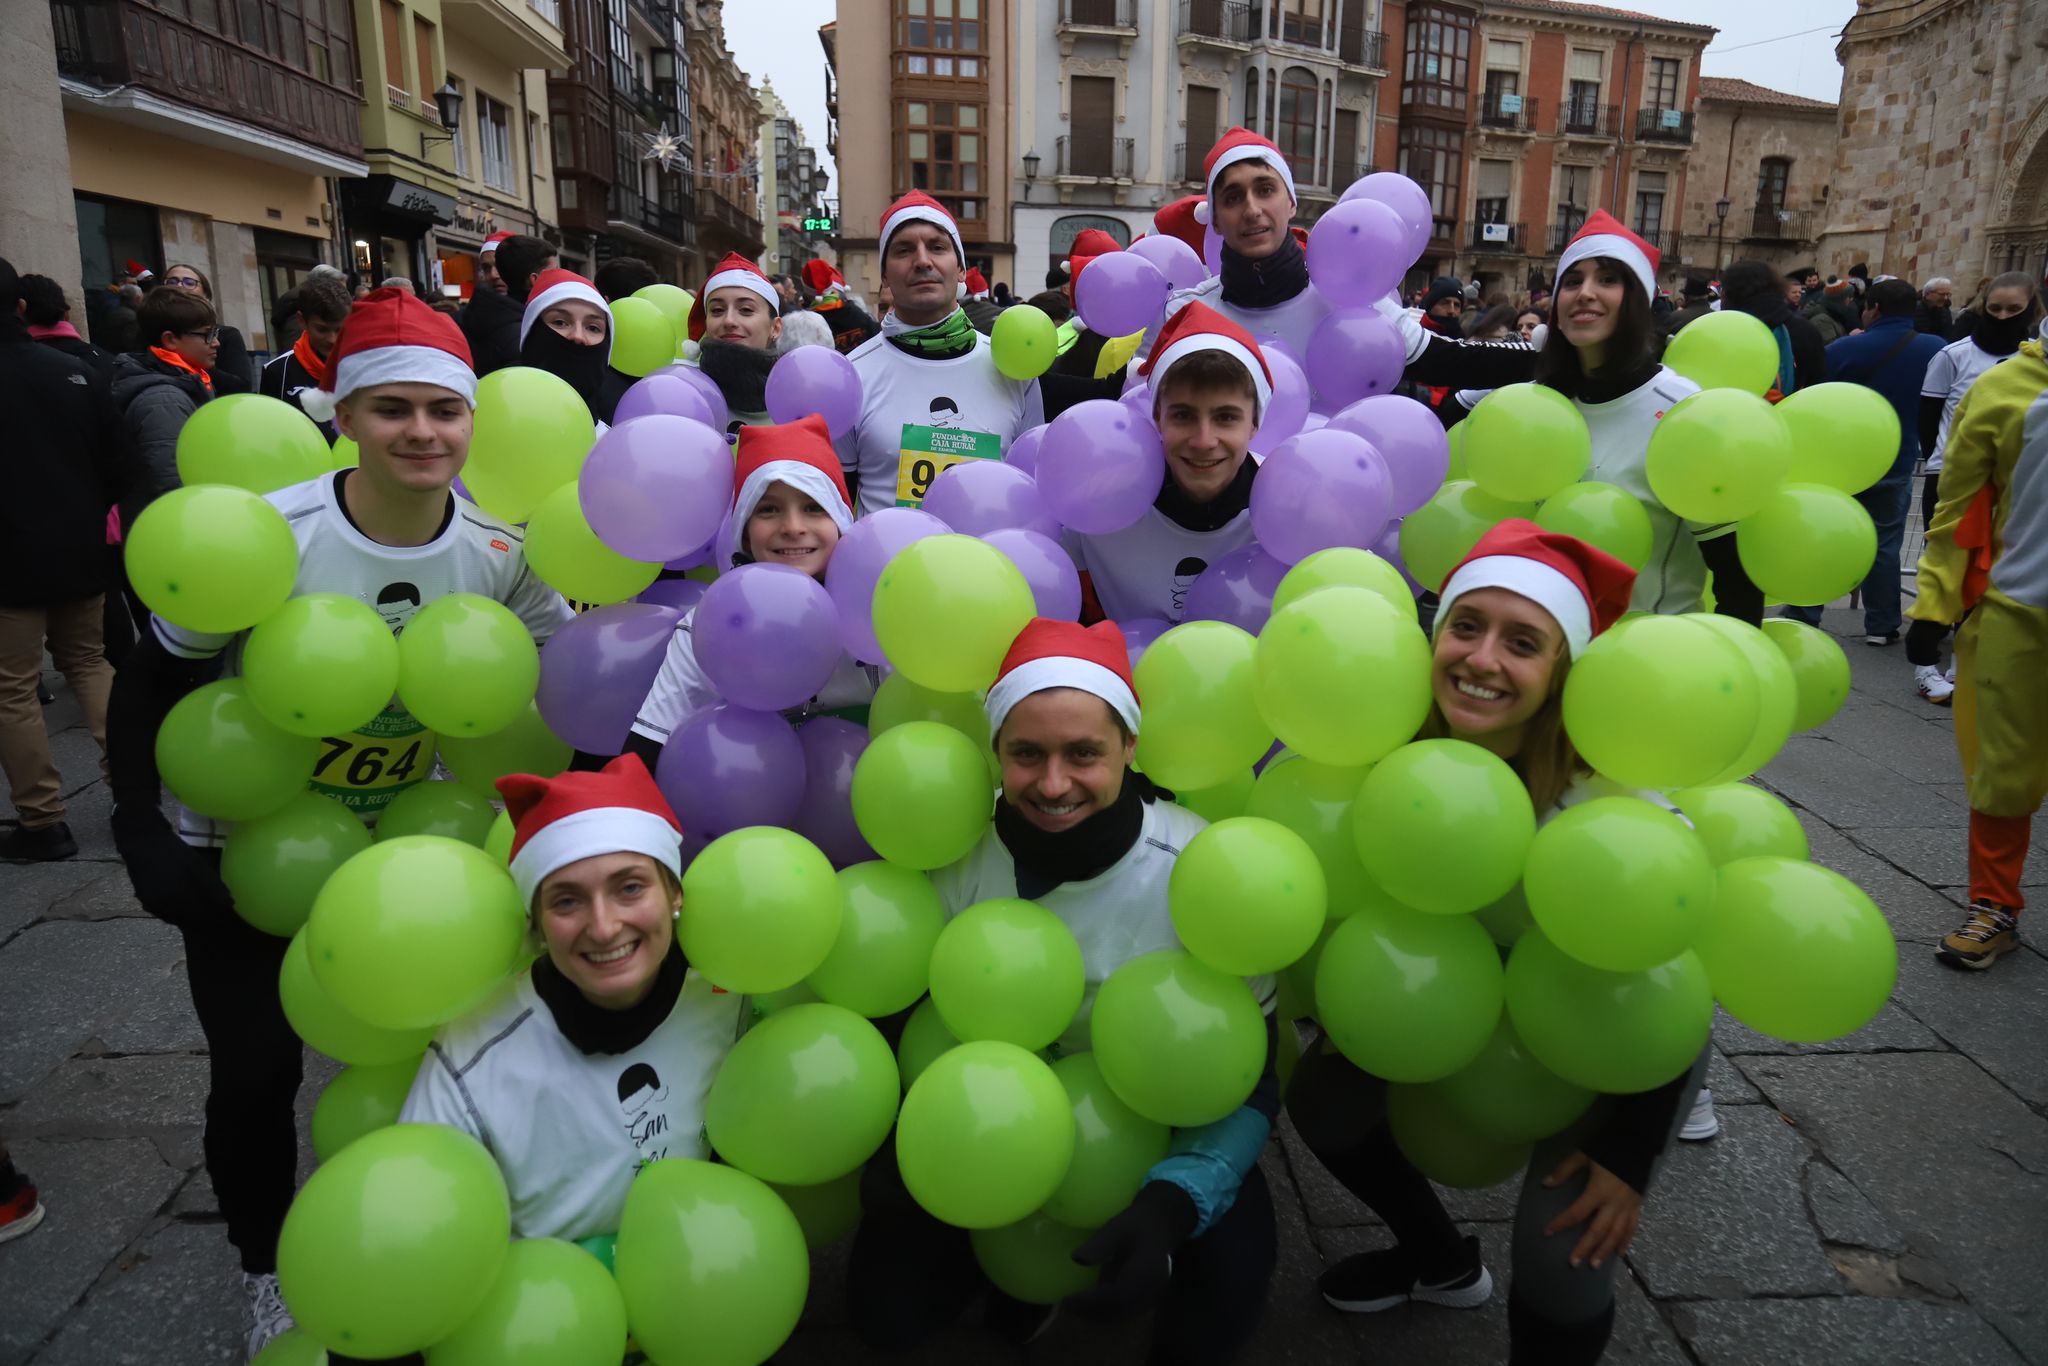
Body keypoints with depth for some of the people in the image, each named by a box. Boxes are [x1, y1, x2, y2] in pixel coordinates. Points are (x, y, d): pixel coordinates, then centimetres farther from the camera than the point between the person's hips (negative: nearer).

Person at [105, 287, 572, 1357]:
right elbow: (149, 682, -11)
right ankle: (265, 1267, 32)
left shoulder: (501, 552, -16)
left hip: (402, 837, 3)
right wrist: (142, 836, -13)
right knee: (255, 1069, 4)